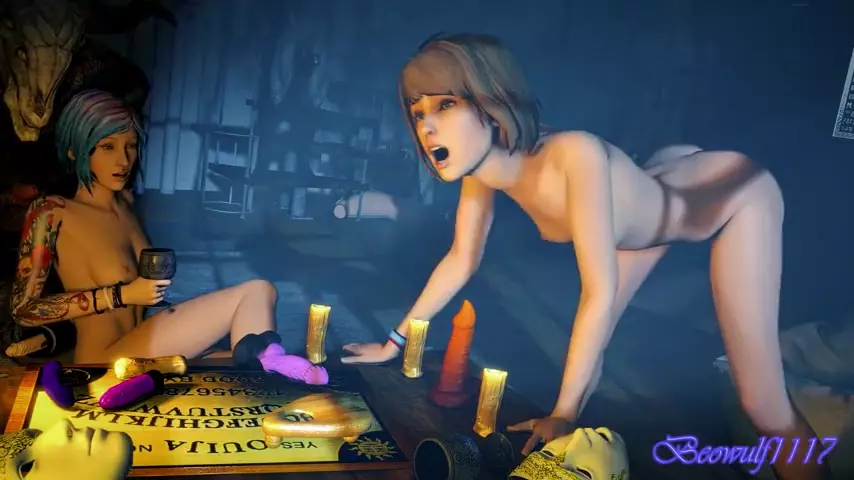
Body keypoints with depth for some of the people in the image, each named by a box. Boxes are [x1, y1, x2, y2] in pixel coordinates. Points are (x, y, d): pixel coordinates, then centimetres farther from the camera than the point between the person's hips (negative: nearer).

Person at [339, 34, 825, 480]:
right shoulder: (480, 172, -18)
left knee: (762, 402, -10)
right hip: (659, 187, 7)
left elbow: (600, 293, -35)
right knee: (587, 350, 9)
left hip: (735, 193, -6)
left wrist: (563, 414, -27)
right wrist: (395, 342, 0)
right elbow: (461, 261, -3)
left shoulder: (574, 155, -41)